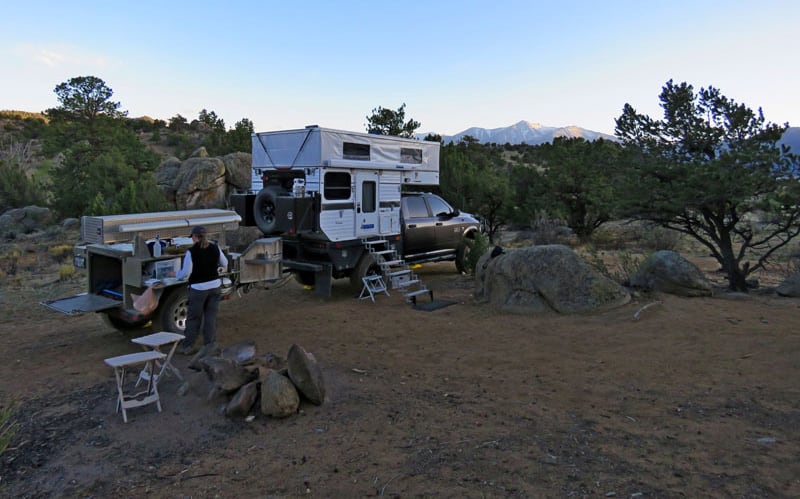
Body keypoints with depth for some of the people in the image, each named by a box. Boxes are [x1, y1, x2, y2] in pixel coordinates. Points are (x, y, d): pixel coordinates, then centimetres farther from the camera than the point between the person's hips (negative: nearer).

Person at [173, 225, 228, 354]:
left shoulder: (191, 252, -15)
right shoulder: (215, 248, -1)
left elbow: (186, 272, -12)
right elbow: (225, 264, 11)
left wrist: (176, 274, 8)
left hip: (198, 288, -4)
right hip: (214, 285, 4)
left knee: (194, 317, 8)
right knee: (211, 316, 10)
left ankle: (187, 346, 16)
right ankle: (210, 345, 13)